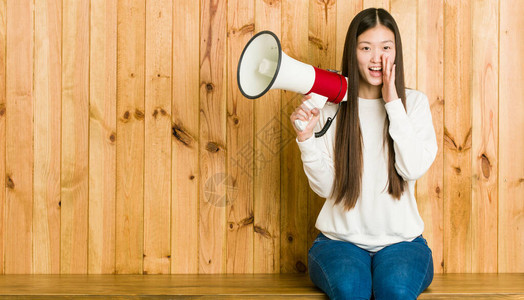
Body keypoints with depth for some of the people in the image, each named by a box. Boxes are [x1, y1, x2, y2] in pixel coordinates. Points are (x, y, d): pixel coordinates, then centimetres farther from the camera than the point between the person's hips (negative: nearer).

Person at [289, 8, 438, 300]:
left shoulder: (414, 102, 4)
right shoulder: (330, 106, 2)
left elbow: (414, 168, -12)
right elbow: (326, 186, -2)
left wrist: (393, 103, -11)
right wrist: (306, 138, -17)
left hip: (401, 240, 1)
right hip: (340, 240, 0)